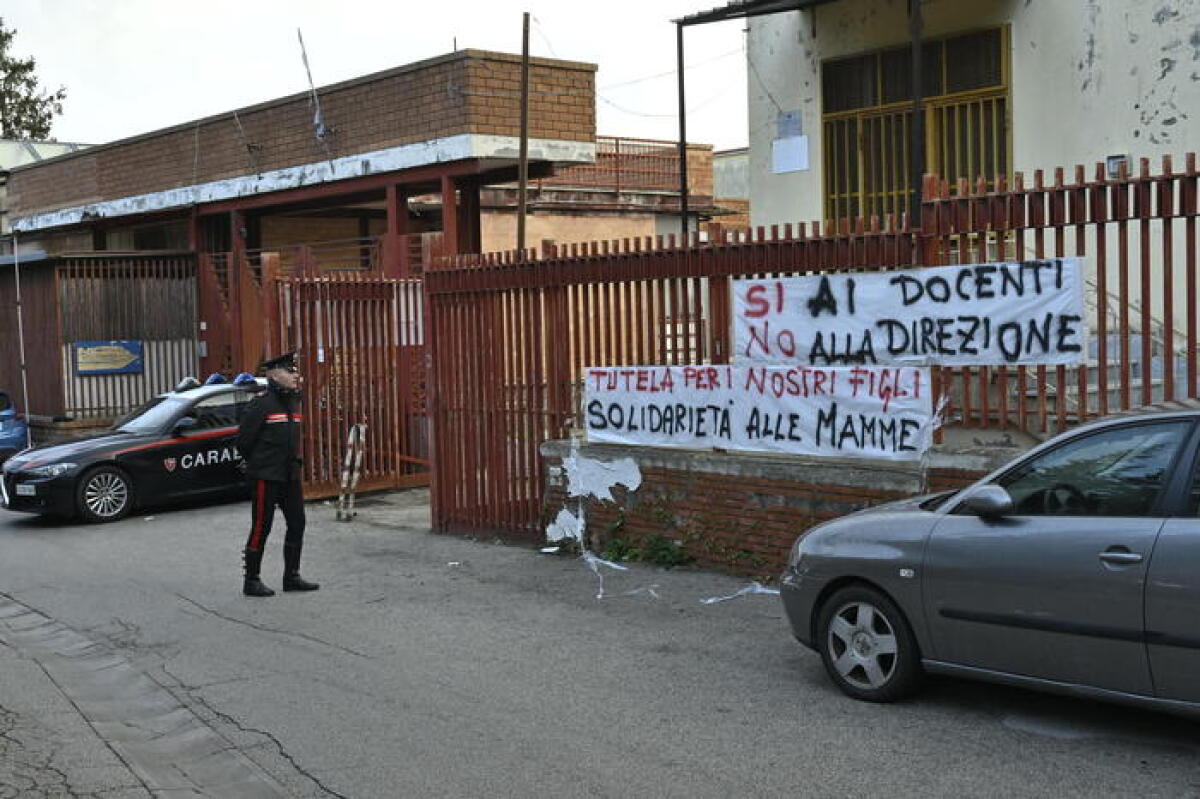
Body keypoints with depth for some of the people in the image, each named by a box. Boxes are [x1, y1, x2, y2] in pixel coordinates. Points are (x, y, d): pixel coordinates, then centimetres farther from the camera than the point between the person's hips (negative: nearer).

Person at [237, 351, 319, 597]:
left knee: (297, 523, 10)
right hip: (266, 476, -8)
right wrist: (257, 464, 1)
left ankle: (291, 577, 20)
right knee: (261, 528, -2)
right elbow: (243, 439, -10)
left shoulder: (293, 402, 11)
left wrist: (294, 462, 16)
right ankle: (251, 581, 7)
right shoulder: (262, 404, -14)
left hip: (290, 475, 8)